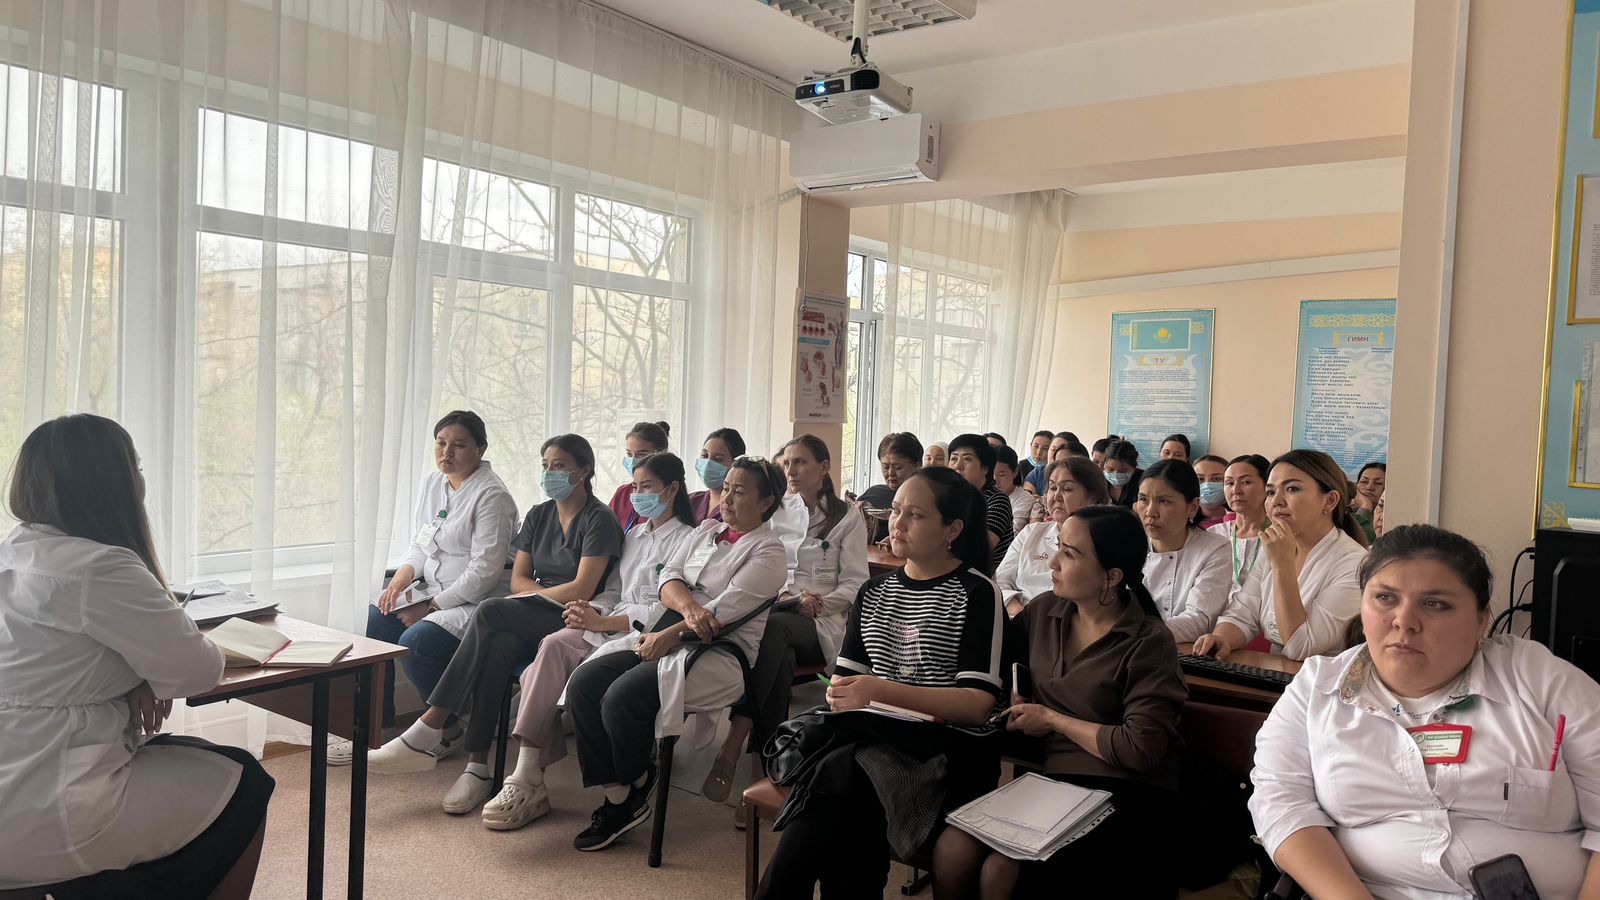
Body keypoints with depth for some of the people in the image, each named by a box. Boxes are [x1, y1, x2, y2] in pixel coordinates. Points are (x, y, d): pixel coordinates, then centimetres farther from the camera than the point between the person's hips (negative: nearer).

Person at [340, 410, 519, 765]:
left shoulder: (491, 496, -15)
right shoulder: (432, 483, 11)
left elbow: (484, 571, -20)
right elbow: (420, 547, 18)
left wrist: (430, 608, -17)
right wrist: (400, 578, -3)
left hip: (477, 602, -8)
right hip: (433, 591, 8)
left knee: (414, 641, -27)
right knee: (377, 618, -11)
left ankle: (449, 730, -3)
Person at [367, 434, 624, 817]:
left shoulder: (598, 520, -4)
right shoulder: (538, 516, 17)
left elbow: (582, 590, -12)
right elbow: (518, 580, 13)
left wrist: (535, 593, 1)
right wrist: (559, 596, -4)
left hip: (573, 625, -6)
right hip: (530, 625, 6)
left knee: (490, 613, -28)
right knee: (498, 647, -29)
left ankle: (427, 733, -27)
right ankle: (477, 767, -29)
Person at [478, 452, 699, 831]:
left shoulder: (687, 540, 1)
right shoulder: (633, 535, 26)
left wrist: (603, 622, -16)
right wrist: (589, 611, -1)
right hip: (607, 627, 6)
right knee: (552, 646, -27)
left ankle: (529, 778, -24)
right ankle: (527, 777, -32)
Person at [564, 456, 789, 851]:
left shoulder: (768, 552, -3)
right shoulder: (706, 530, 19)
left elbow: (726, 609, -14)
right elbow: (669, 576, 7)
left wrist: (670, 635, -15)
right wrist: (687, 605, -15)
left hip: (720, 654, -8)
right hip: (665, 638, 8)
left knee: (622, 697, -26)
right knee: (583, 683, -13)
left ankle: (633, 792, 2)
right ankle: (615, 795, -6)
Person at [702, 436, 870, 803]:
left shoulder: (848, 517, 9)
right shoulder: (778, 511, 20)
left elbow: (854, 583, 2)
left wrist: (818, 603, -16)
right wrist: (780, 595, -7)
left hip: (822, 621, -3)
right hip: (773, 607, 3)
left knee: (770, 627, -39)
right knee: (779, 655, -38)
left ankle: (734, 748, -45)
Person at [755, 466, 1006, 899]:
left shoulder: (976, 593, -2)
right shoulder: (874, 592, 17)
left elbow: (979, 702, -10)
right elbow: (846, 676, 15)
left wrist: (883, 691, -19)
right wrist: (841, 695, -10)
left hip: (950, 749, -4)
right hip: (874, 737, 4)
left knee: (838, 780, -31)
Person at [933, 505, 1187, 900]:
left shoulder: (1149, 643, -9)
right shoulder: (1044, 611, 7)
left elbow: (1141, 749, -15)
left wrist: (1053, 719, -7)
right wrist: (1013, 702, 4)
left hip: (1127, 796, -5)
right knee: (951, 849, -19)